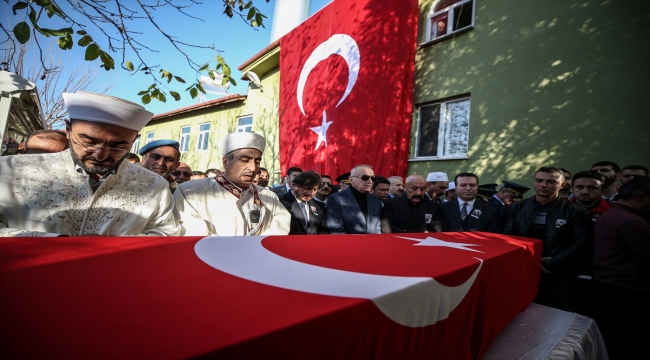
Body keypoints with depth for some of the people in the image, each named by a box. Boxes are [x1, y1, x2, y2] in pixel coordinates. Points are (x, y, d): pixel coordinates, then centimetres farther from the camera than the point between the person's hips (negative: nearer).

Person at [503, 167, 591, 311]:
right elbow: (506, 238, 3)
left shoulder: (576, 212, 1)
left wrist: (548, 265, -12)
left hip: (558, 279, -1)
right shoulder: (515, 208, 6)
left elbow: (579, 244, -5)